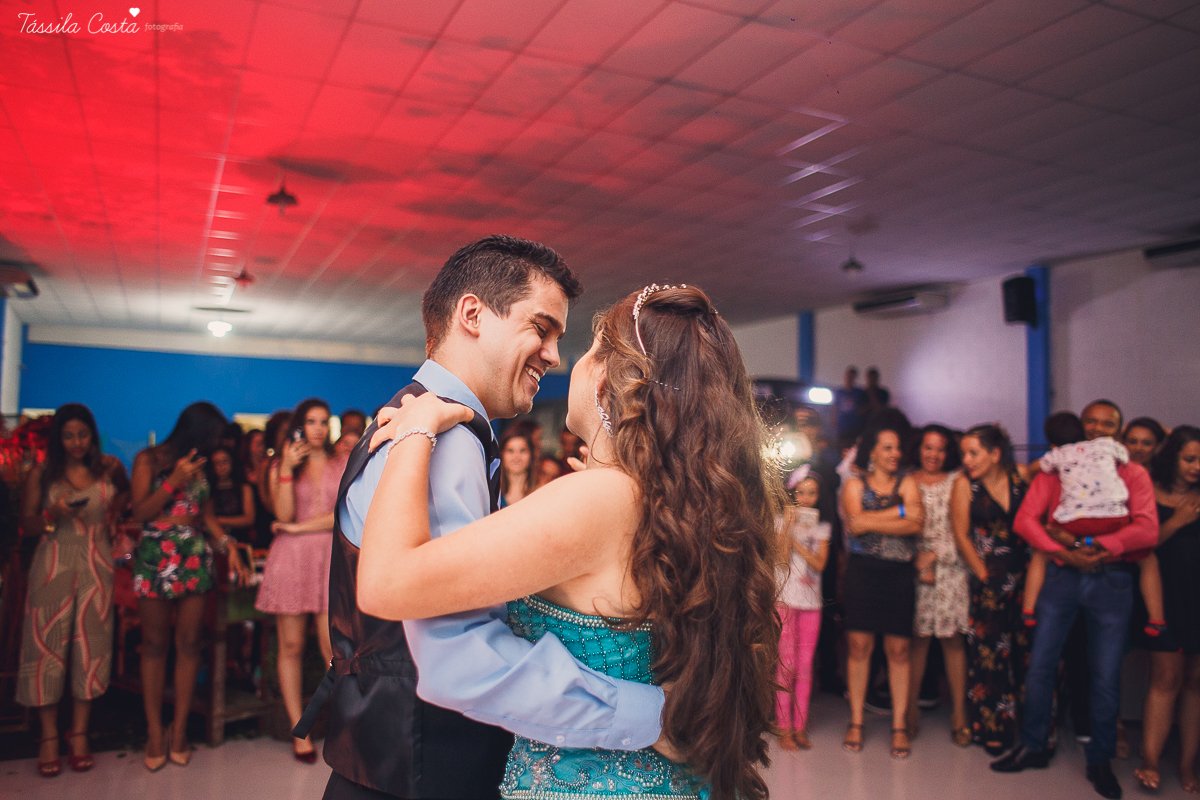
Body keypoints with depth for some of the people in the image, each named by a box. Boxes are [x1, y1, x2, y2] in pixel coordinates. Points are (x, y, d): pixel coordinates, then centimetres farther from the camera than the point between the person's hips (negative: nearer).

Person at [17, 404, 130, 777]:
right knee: (48, 644, -1)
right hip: (53, 564, -1)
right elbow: (26, 522, 4)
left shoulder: (109, 467, 5)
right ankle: (49, 736, 9)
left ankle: (79, 733, 11)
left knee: (91, 644, 1)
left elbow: (128, 493, 24)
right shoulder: (41, 473, 2)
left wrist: (113, 514, 6)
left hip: (96, 564, 1)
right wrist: (53, 515, -15)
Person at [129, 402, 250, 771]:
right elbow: (140, 512, -4)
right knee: (155, 644, 3)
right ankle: (155, 731, 9)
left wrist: (229, 546, 2)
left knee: (188, 643, 3)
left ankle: (179, 728, 12)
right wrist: (174, 481, -14)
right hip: (156, 560, -3)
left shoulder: (200, 466, 12)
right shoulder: (149, 459, 1)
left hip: (195, 560, 3)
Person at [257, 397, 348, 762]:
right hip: (290, 559, 1)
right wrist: (287, 469, -10)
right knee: (291, 646, 2)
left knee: (332, 647, -8)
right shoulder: (280, 468, 12)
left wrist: (298, 528, -4)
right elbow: (284, 514, -4)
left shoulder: (344, 466, 10)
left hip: (330, 557, -1)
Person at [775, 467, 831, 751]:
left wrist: (795, 541, -11)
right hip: (786, 598, -3)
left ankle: (800, 727, 12)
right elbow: (782, 560, -8)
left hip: (812, 600, 3)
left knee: (805, 665, 4)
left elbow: (820, 564, -2)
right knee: (786, 664, -5)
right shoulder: (783, 521, 3)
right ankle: (784, 728, 2)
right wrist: (788, 528, -14)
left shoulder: (822, 527, 11)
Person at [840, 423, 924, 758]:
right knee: (859, 646, 1)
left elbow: (916, 525, -8)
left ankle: (899, 725, 13)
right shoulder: (855, 485, 7)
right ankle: (856, 722, 13)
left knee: (898, 650, 3)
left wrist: (871, 522, -12)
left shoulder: (907, 484, 9)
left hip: (899, 575, 1)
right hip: (862, 572, -1)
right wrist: (899, 512, -10)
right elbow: (855, 522, -11)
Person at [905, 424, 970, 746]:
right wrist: (918, 564, -7)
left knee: (953, 638, 1)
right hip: (914, 567, 0)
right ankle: (911, 708, 10)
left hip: (949, 568, 0)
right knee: (917, 638, 1)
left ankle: (959, 712, 8)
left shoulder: (956, 482, 8)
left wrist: (933, 556, -8)